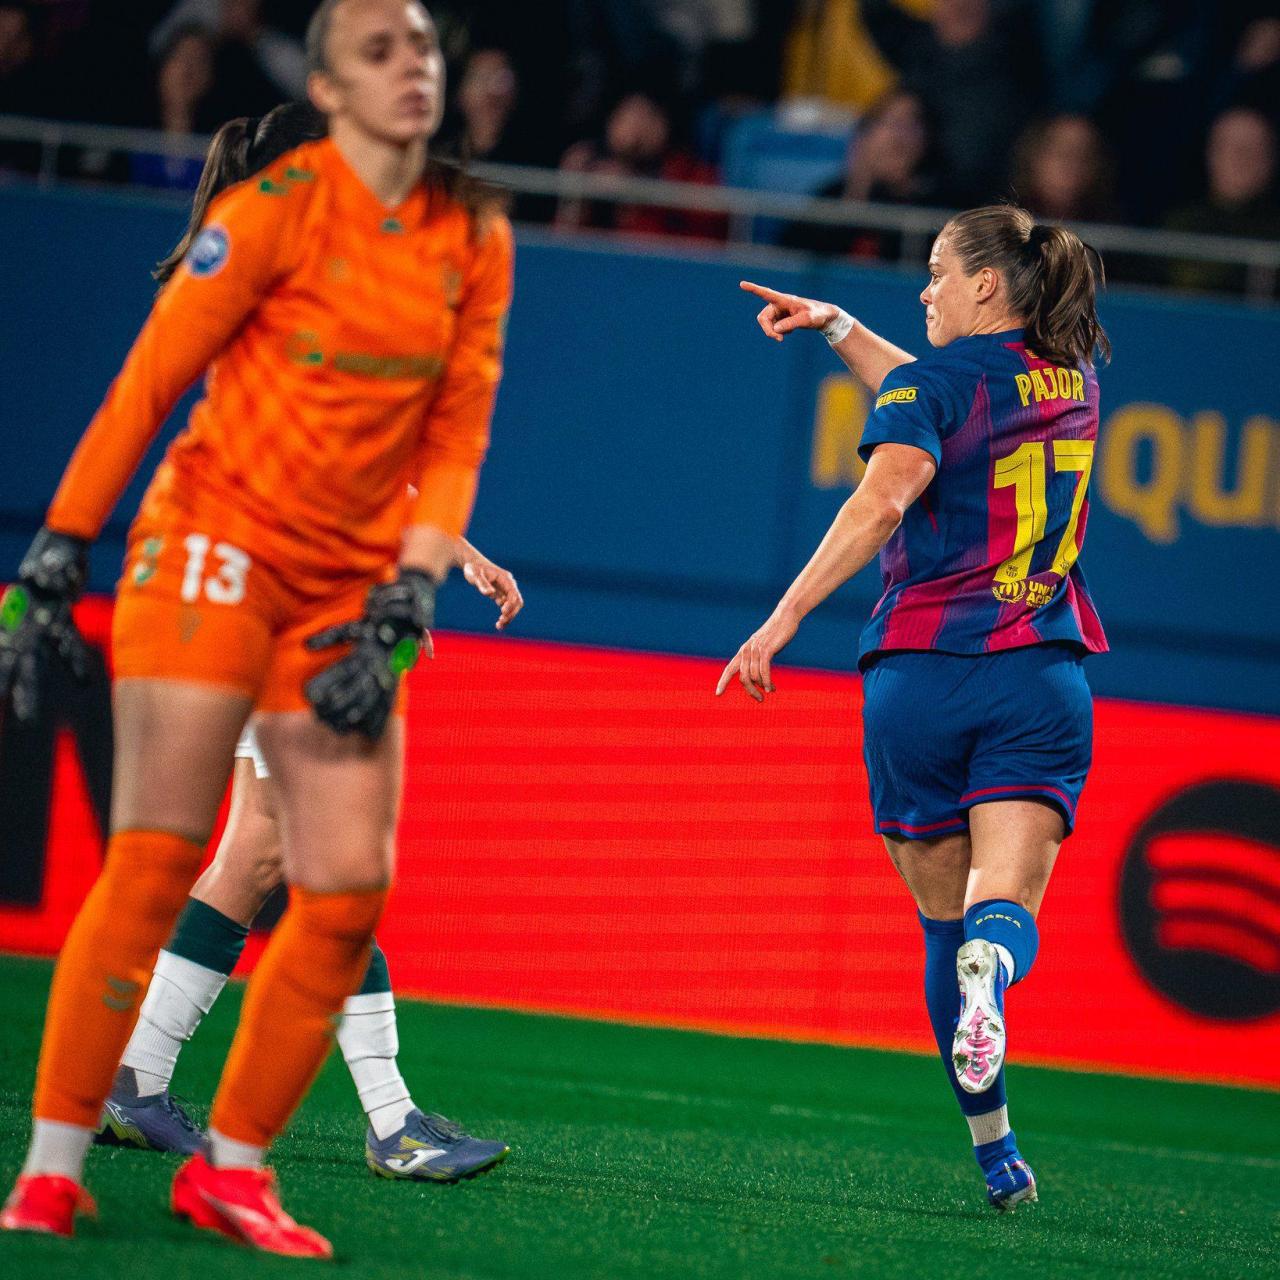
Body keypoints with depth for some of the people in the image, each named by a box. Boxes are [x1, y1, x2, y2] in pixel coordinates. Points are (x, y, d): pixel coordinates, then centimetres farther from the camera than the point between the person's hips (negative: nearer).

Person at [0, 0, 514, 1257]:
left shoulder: (473, 238, 6)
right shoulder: (277, 207, -9)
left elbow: (456, 436, 7)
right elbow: (146, 384, -8)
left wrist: (403, 608, -4)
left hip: (348, 582, 5)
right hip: (216, 543, -5)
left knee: (348, 896, -2)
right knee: (154, 861, -11)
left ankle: (229, 1166, 11)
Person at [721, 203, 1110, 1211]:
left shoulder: (931, 383, -3)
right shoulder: (1075, 382, 16)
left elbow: (885, 496, -20)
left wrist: (785, 617, -21)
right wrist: (838, 327, 34)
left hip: (920, 669, -3)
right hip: (1041, 675, 3)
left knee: (944, 918, 11)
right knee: (1004, 906, -8)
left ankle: (993, 1149, 10)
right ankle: (992, 969, -45)